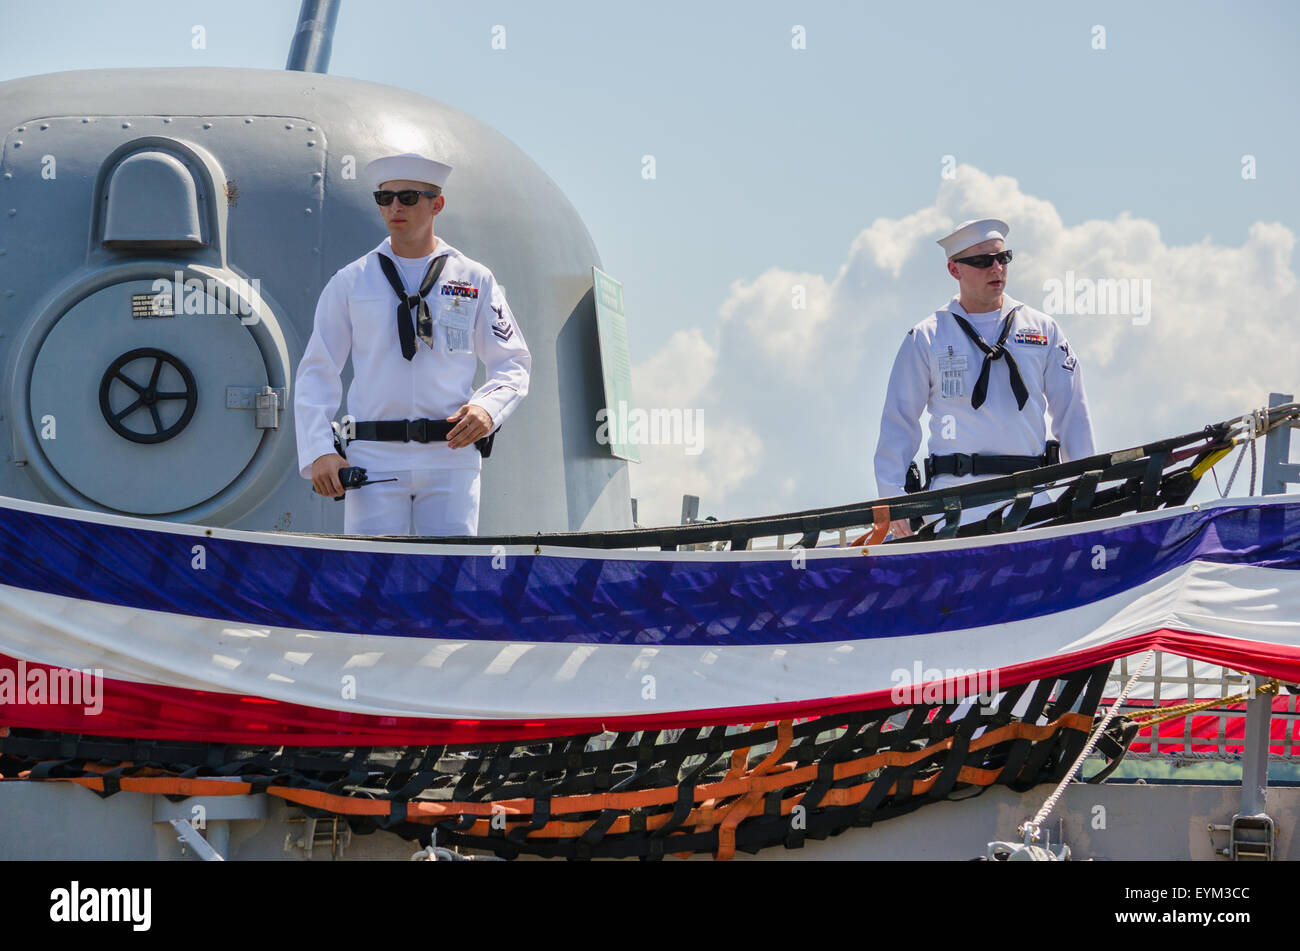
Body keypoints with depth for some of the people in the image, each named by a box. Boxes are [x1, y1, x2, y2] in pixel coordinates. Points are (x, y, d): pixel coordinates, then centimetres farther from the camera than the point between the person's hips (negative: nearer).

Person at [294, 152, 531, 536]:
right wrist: (319, 452, -4)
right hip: (374, 459, 0)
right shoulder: (350, 283, 10)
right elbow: (317, 372, 9)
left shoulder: (475, 281, 11)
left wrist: (487, 408, -9)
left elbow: (512, 364, 13)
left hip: (451, 457, 0)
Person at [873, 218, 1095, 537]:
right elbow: (899, 421, 9)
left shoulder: (1043, 330, 15)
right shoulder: (926, 338, 10)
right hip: (956, 495, -2)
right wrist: (890, 499, -1)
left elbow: (1072, 413, 15)